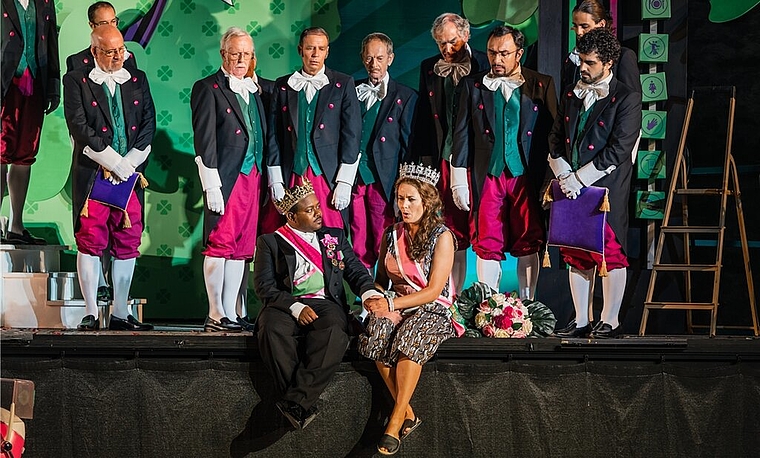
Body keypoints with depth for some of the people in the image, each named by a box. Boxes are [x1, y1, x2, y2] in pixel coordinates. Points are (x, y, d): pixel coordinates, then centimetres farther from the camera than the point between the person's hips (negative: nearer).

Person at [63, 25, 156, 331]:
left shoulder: (137, 80, 13)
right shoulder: (76, 81, 2)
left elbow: (148, 124, 7)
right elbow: (79, 127, -7)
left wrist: (128, 163, -5)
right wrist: (113, 162, -12)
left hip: (130, 171, 4)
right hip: (92, 173, -3)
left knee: (128, 243, 3)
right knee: (90, 241, -5)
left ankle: (120, 313, 9)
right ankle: (91, 313, 0)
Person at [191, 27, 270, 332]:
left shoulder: (254, 90, 19)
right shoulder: (208, 88, 0)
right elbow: (204, 141, -7)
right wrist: (212, 185, -13)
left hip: (253, 177, 7)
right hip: (226, 178, -7)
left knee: (241, 248, 7)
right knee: (219, 244, -6)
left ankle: (231, 313, 11)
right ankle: (216, 316, -4)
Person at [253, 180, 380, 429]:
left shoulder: (335, 237, 22)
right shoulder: (270, 242, 12)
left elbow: (356, 270, 14)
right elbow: (264, 286, 1)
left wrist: (369, 293, -10)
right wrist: (296, 307, -15)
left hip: (326, 303, 1)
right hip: (286, 306, -1)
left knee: (334, 332, -35)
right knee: (273, 331, -36)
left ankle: (295, 401, -36)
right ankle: (304, 405, -30)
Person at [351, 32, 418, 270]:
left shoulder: (405, 96, 4)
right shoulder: (353, 91, 14)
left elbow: (408, 143, 2)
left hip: (383, 179, -3)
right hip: (354, 177, 3)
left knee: (384, 248, -3)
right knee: (359, 247, 5)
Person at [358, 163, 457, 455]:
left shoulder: (442, 237, -5)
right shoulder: (392, 234, 11)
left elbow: (433, 291, -11)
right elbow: (380, 279, 17)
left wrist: (391, 304, -18)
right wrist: (376, 299, -7)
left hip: (432, 309, -4)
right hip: (396, 305, 4)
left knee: (410, 339, -37)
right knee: (376, 334, -31)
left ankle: (395, 420, -32)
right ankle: (408, 414, -23)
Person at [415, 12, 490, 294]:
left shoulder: (484, 65, 1)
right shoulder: (429, 68, 12)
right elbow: (423, 116, 13)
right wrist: (425, 159, 6)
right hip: (444, 158, 3)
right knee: (453, 230, 2)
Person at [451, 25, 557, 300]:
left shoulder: (542, 85, 6)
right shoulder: (473, 85, 9)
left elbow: (552, 133, 5)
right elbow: (462, 134, 8)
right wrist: (459, 181, 3)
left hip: (528, 176, -1)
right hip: (487, 177, 1)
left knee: (528, 246, 2)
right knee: (487, 247, 1)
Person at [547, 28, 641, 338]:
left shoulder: (627, 98, -6)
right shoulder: (570, 94, 13)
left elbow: (619, 149, -12)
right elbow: (555, 138, 13)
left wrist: (579, 178, -13)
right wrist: (564, 175, -3)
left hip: (606, 188, -6)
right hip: (571, 187, 6)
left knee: (611, 253, 0)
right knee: (576, 255, 8)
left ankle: (610, 321, 9)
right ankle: (581, 321, 16)